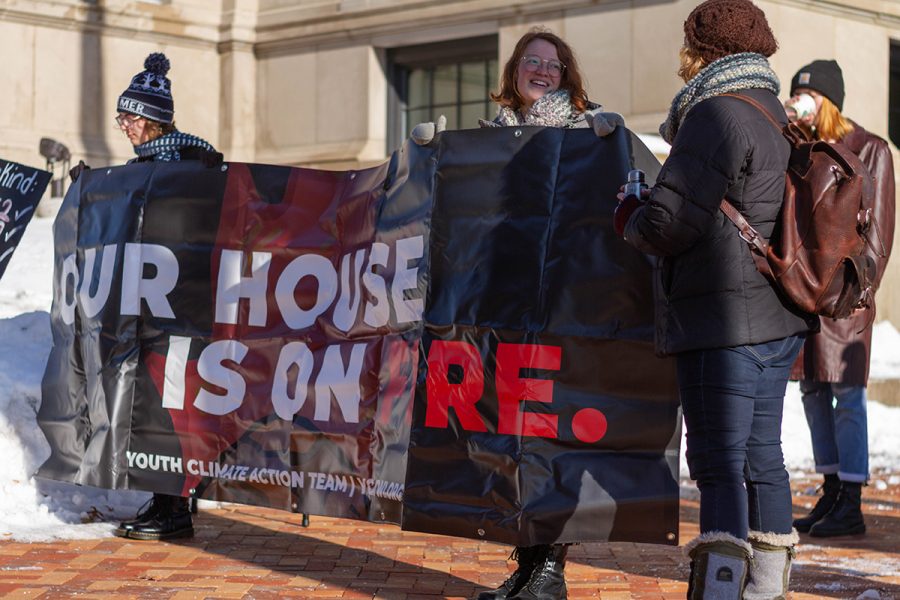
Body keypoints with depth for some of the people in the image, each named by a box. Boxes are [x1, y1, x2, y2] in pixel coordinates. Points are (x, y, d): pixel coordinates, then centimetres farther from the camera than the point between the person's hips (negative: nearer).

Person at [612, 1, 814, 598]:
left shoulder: (716, 114, -13)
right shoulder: (776, 116, 17)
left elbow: (669, 224, -17)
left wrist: (630, 215, 4)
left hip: (723, 321, -9)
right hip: (777, 321, 9)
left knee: (719, 465, -10)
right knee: (761, 458, 15)